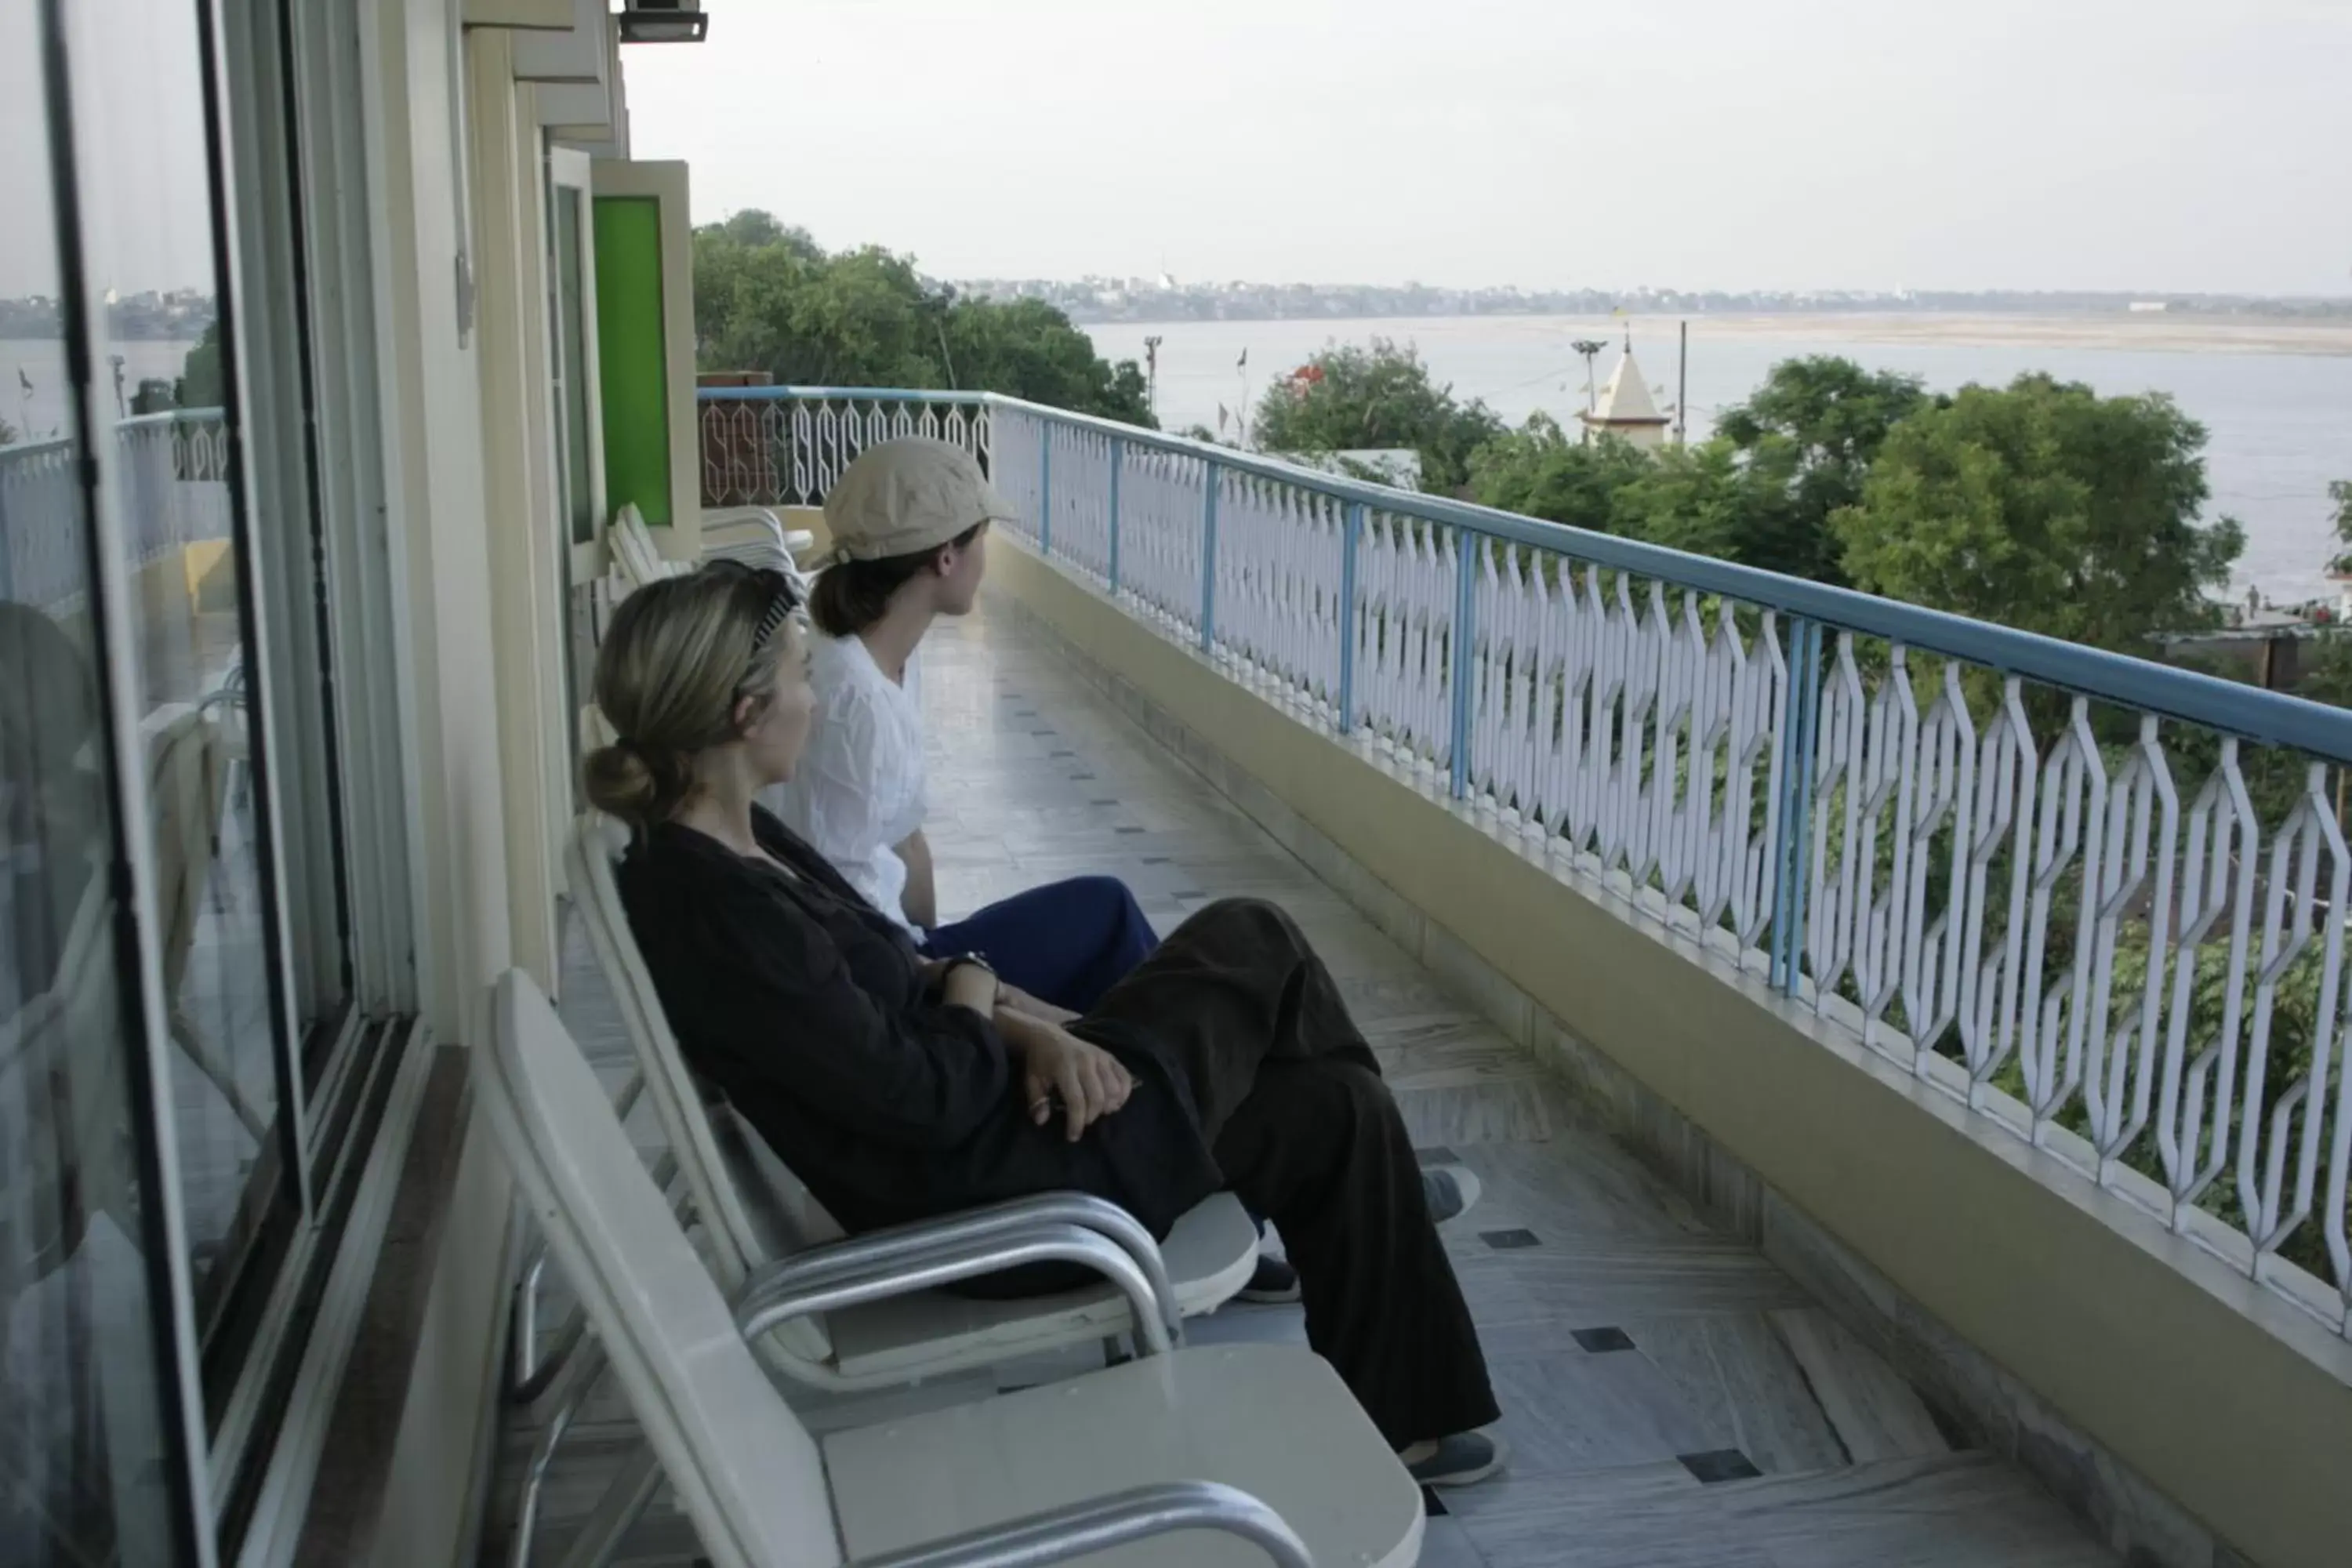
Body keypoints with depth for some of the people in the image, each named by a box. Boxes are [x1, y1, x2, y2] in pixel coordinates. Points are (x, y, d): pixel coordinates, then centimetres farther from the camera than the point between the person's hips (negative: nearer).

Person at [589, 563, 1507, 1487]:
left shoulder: (724, 844, 0)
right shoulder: (717, 915, -30)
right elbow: (927, 1102, -26)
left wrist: (1029, 1031, -8)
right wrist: (975, 997, -6)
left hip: (982, 1119, 9)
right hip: (971, 1187, -9)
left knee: (1337, 1106, 11)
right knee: (1252, 942, 1)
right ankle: (1369, 1185, 28)